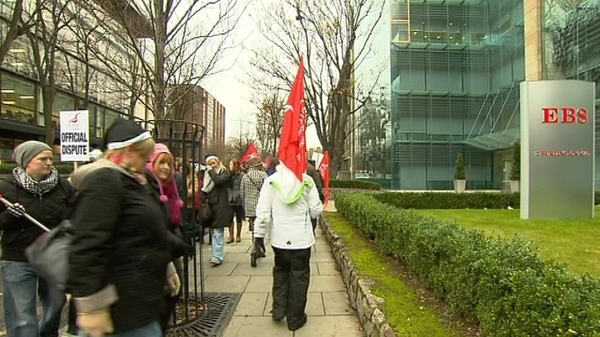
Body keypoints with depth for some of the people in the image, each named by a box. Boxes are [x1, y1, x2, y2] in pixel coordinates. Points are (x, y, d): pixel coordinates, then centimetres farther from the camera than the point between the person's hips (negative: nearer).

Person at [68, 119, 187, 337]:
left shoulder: (127, 180, 14)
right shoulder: (104, 181, -18)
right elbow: (88, 246, -25)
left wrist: (166, 269, 25)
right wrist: (93, 306, -24)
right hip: (123, 301, -10)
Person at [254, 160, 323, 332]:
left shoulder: (271, 181, -6)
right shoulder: (307, 181, -8)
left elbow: (262, 212, -7)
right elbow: (316, 211, -3)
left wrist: (259, 235, 2)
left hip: (279, 238, 2)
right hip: (301, 238, -1)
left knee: (280, 271, 25)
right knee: (299, 276, 12)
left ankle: (278, 309, 22)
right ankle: (295, 319, 22)